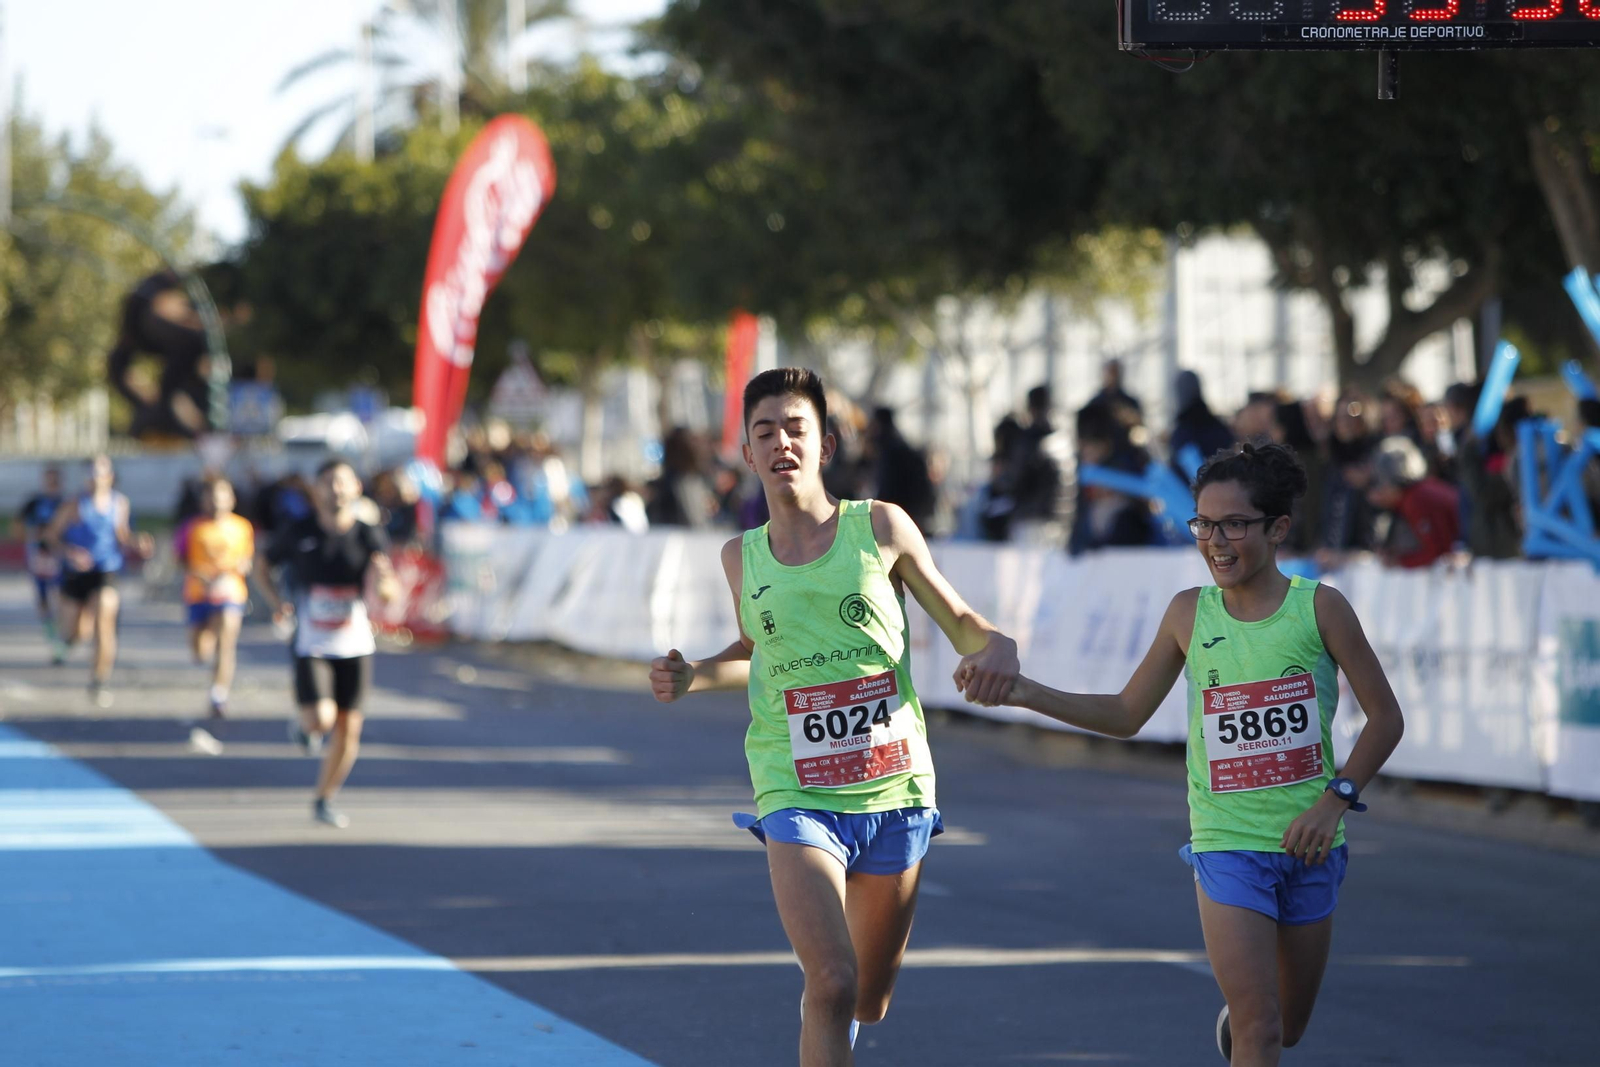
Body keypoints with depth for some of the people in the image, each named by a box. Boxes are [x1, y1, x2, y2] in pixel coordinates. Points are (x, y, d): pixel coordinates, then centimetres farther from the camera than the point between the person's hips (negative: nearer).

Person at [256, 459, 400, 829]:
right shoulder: (299, 534, -5)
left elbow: (388, 595, -8)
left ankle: (324, 800, 23)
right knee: (321, 720, -20)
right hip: (311, 643, -2)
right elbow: (264, 565, 12)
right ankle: (304, 727, 18)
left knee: (348, 728, 3)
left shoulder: (369, 537, -4)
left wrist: (382, 583, -33)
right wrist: (275, 600, -7)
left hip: (354, 645, 2)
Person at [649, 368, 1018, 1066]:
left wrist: (997, 648, -16)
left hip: (895, 790, 1)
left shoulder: (881, 528, 0)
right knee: (832, 984, -21)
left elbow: (960, 622, 7)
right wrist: (689, 678, 6)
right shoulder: (742, 558, 6)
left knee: (868, 1002, 14)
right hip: (798, 794, -1)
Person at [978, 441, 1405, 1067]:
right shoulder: (1189, 614, -1)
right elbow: (1126, 715, 9)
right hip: (1226, 844, -1)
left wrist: (1336, 799, -12)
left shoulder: (1319, 608, -6)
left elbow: (1386, 718, 0)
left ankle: (1237, 1016, 50)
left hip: (1307, 845, 1)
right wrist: (1027, 693, -2)